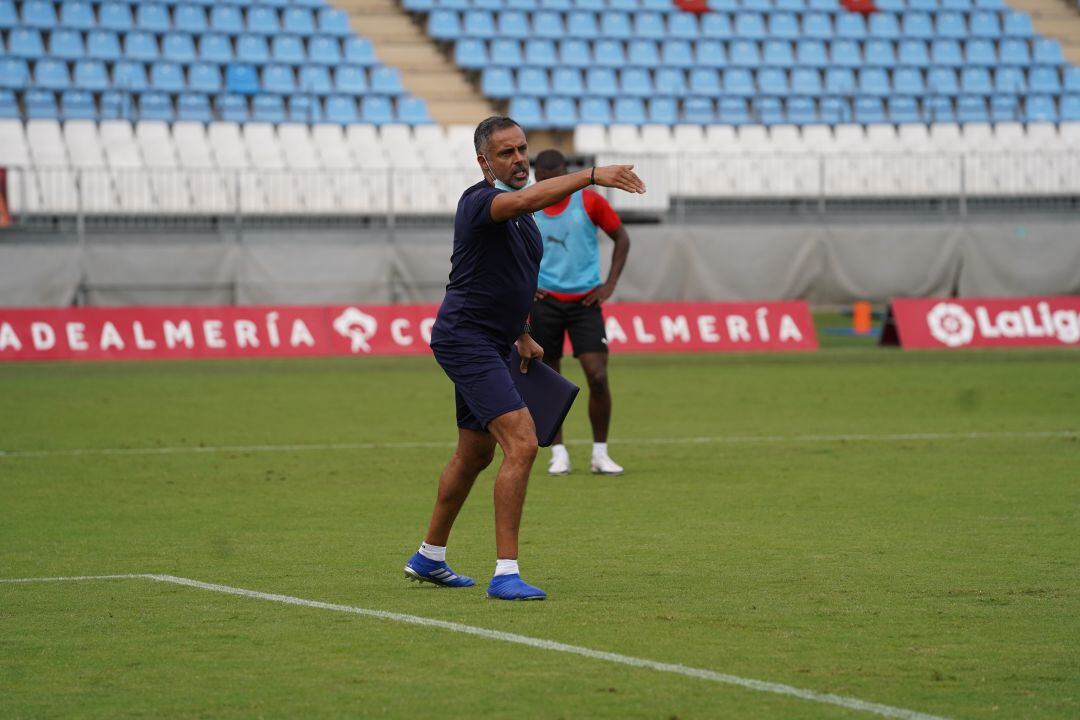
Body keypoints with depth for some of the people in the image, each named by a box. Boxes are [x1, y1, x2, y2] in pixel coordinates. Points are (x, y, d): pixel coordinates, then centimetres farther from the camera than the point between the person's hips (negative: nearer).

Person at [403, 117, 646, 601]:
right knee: (521, 443, -20)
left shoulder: (520, 215, 12)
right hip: (465, 339, -10)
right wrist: (592, 175, -45)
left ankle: (429, 558, 36)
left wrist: (522, 336, 23)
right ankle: (505, 574, -21)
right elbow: (527, 199, -39)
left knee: (474, 453, 21)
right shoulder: (478, 202, -18)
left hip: (490, 344, 10)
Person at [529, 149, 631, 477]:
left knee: (598, 377, -11)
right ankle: (558, 453, 12)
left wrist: (609, 284, -1)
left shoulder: (589, 201, -4)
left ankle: (600, 453, 2)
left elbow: (621, 238, 6)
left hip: (584, 302, -1)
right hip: (544, 301, 1)